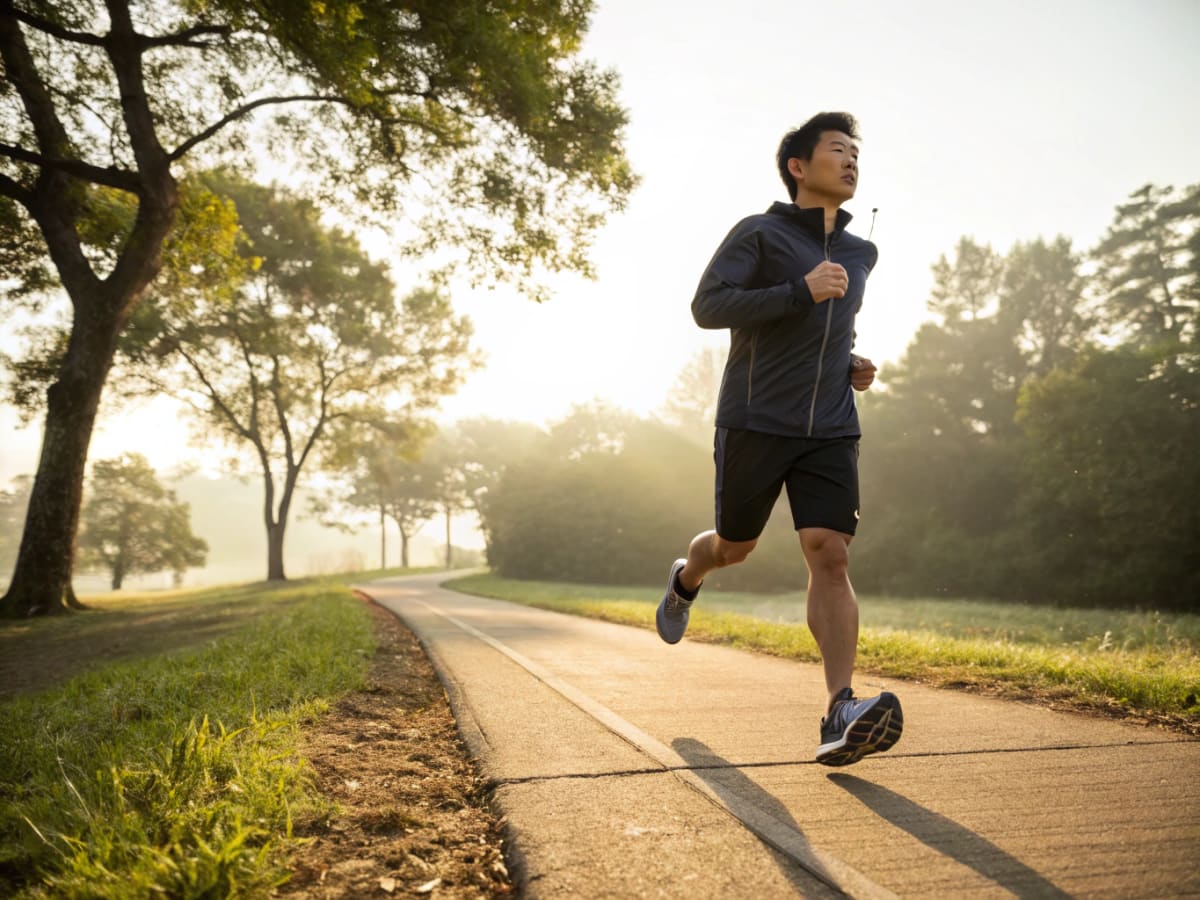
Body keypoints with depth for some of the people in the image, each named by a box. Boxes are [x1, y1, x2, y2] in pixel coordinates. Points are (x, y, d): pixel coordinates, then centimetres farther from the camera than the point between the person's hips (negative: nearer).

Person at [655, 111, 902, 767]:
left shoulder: (862, 254, 19)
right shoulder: (758, 233, 0)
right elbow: (707, 306, -13)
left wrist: (853, 366, 15)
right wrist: (801, 291, -20)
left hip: (831, 430, 4)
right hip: (755, 422, -3)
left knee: (830, 555, -13)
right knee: (735, 546, 11)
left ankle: (841, 717, -18)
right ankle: (686, 580, 48)